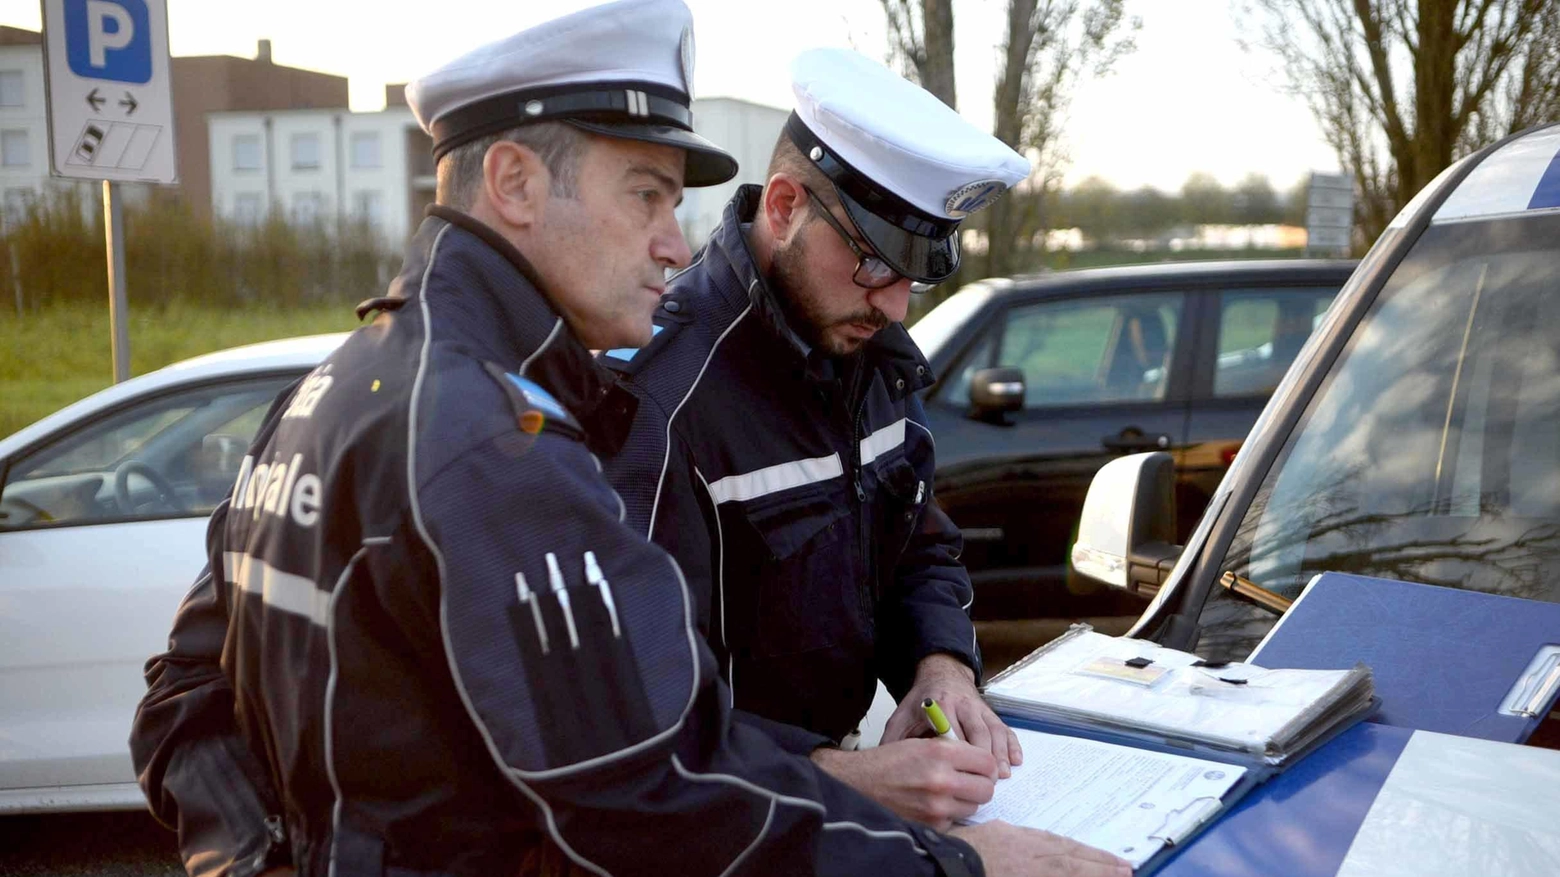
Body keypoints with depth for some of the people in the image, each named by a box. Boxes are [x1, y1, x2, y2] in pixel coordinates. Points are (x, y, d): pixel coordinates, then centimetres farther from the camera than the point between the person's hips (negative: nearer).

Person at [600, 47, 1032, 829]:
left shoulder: (872, 352, 1)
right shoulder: (658, 394, -23)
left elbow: (922, 550, 12)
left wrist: (942, 664, -7)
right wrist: (840, 777, -29)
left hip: (833, 751, 7)